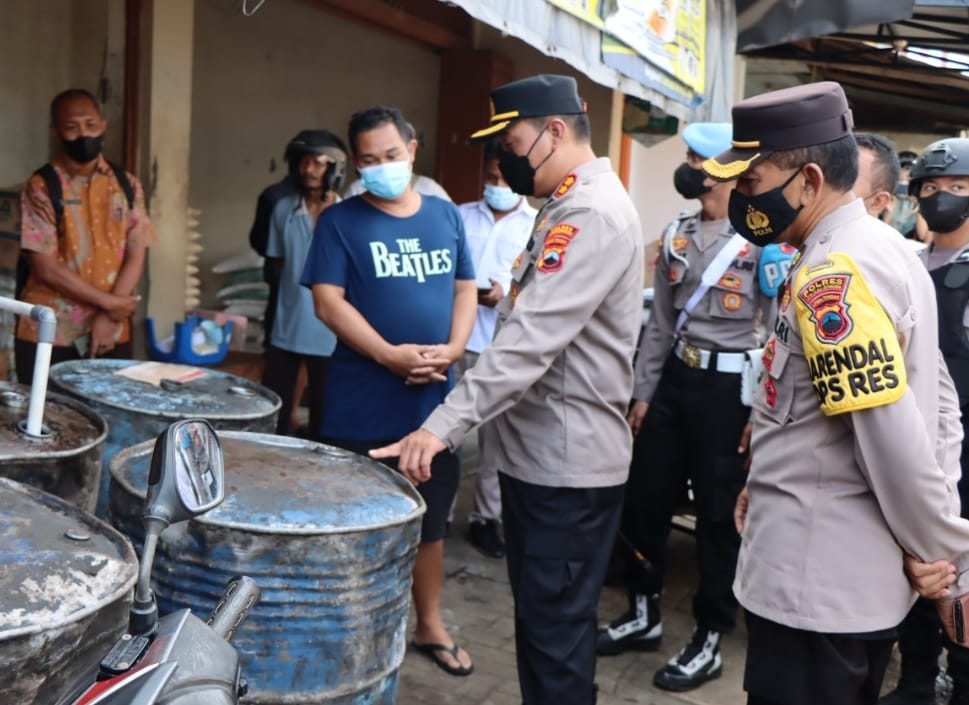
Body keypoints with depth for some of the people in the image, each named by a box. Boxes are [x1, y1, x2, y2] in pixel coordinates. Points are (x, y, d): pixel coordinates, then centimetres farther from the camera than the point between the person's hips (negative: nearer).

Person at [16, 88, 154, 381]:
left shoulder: (127, 186, 6)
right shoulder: (41, 187, -5)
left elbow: (135, 258, 1)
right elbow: (46, 268, -10)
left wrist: (109, 317, -10)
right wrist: (109, 303, -11)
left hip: (112, 334, 3)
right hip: (48, 336, -2)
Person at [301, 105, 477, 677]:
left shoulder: (446, 216, 9)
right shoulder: (341, 221, -3)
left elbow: (466, 289, 10)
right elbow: (328, 302, -10)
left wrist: (453, 349, -9)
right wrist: (390, 355, -21)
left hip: (434, 399, 4)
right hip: (362, 405, -4)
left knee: (431, 518, 16)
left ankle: (431, 626, 32)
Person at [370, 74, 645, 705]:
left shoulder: (595, 212, -19)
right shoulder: (570, 206, 15)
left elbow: (531, 341, -29)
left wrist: (443, 427, -32)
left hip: (568, 461, -10)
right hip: (538, 450, 10)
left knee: (556, 633, 1)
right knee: (537, 618, 20)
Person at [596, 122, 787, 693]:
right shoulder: (678, 235, 10)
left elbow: (775, 331, -12)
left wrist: (761, 412, -15)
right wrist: (642, 391, 12)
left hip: (730, 387, -6)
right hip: (675, 379, 7)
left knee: (720, 515, 5)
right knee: (645, 498, 12)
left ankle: (710, 641, 21)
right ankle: (644, 613, 32)